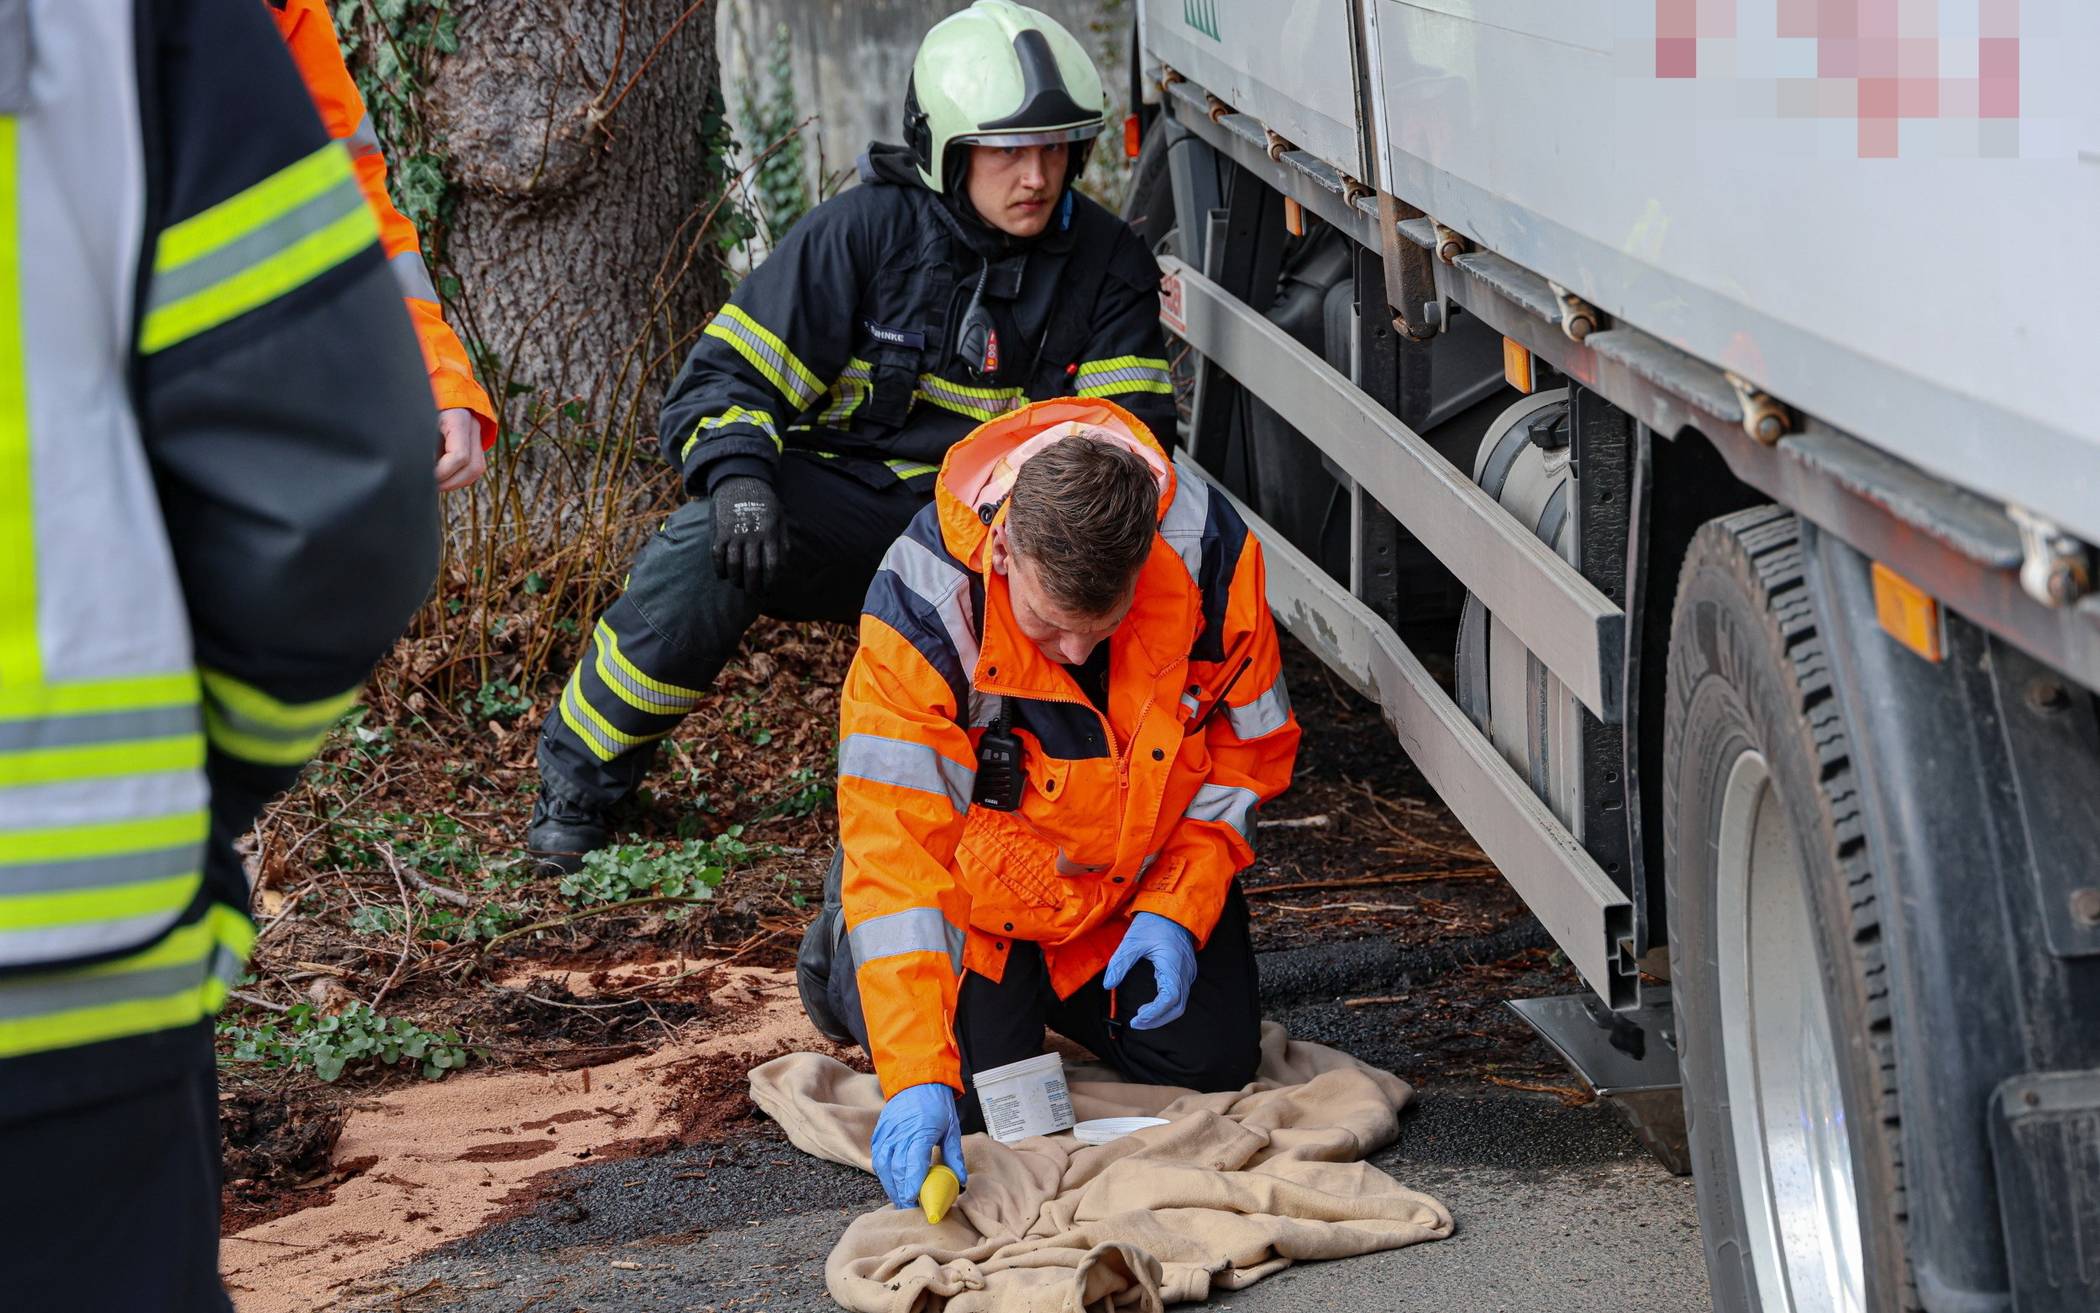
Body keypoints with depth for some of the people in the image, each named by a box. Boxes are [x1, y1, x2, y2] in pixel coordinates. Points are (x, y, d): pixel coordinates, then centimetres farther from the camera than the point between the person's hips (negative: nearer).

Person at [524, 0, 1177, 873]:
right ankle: (580, 777, -9)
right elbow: (727, 374, -7)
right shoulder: (866, 230, -7)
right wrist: (737, 475, -29)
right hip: (849, 498, -1)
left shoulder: (1107, 264, 1)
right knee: (707, 549, -31)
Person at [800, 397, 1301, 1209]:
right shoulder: (921, 609, -35)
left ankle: (1052, 981, 27)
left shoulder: (1210, 555, -27)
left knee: (1212, 1060, -3)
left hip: (1138, 875, 3)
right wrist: (915, 1075, -44)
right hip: (982, 881, -3)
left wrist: (1178, 908, -18)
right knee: (977, 1092, -14)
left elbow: (1247, 746, -7)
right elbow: (895, 848, -36)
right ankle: (850, 943, 17)